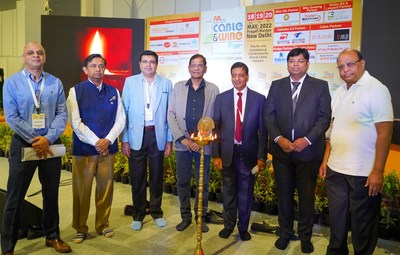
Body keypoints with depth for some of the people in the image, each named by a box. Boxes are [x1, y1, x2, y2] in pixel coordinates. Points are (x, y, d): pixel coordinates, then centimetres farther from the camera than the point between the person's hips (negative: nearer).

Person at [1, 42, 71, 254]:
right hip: (23, 143, -2)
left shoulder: (55, 83, 3)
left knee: (51, 193, 13)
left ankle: (52, 236, 30)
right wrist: (35, 140, -13)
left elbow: (62, 114, -3)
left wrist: (48, 138, -15)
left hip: (51, 144, 2)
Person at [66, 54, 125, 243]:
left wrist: (108, 140, -8)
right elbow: (75, 122, -8)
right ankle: (80, 228, 21)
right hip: (84, 149, -2)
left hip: (108, 148, 3)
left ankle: (103, 225, 26)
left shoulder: (113, 92, 8)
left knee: (106, 189, 9)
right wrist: (95, 142, -12)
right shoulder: (76, 91, -1)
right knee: (81, 190, 5)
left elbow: (120, 119, 5)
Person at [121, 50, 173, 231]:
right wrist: (124, 139, -4)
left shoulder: (166, 84, 5)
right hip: (136, 136, 0)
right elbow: (124, 112, 1)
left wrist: (169, 140, 1)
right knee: (137, 177, 8)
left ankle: (156, 212, 27)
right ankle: (138, 215, 24)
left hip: (158, 135, 1)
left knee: (157, 177, 10)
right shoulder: (130, 82, 3)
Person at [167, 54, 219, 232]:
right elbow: (171, 114, 2)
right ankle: (185, 216, 24)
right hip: (182, 143, 1)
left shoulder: (213, 89, 3)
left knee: (203, 183, 7)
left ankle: (201, 217, 24)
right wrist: (182, 138, -7)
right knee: (182, 182, 9)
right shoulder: (178, 87, 7)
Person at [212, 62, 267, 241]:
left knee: (246, 192, 11)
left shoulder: (259, 99, -1)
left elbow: (263, 130, -1)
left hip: (248, 153, -1)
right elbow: (216, 128, 1)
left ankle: (243, 227, 30)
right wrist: (216, 155, -3)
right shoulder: (221, 98, 2)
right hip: (227, 152, 1)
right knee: (228, 191, 14)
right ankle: (228, 225, 32)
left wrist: (261, 156, -4)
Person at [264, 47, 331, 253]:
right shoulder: (276, 86, 7)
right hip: (281, 149, 2)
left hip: (308, 150, -1)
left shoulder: (320, 86, 1)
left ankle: (305, 235, 28)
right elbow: (269, 115, 2)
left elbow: (324, 117, -4)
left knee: (306, 195, 10)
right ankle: (285, 232, 30)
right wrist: (278, 138, -12)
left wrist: (307, 139, -16)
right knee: (283, 194, 13)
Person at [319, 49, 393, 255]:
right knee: (336, 219, 19)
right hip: (335, 169, 6)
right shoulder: (339, 92, 9)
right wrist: (326, 159, 11)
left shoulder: (376, 90, -10)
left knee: (362, 224, 10)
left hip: (363, 174, -6)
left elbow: (385, 133, -14)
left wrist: (377, 172, -16)